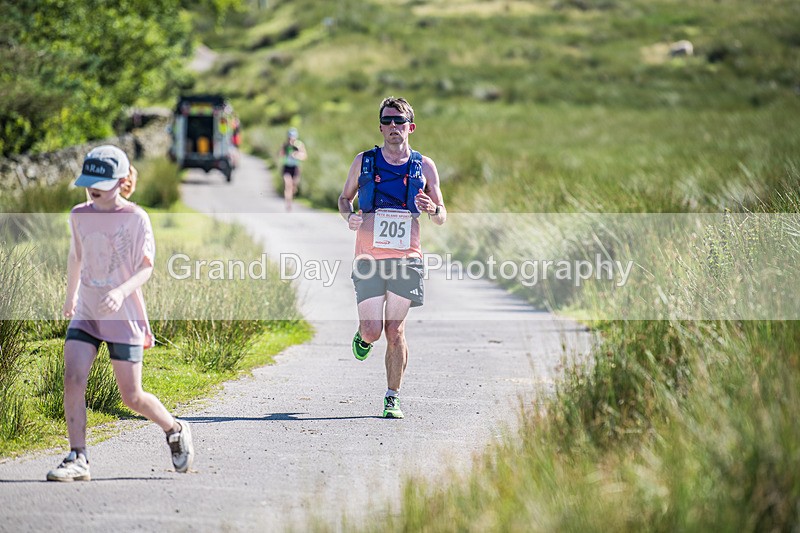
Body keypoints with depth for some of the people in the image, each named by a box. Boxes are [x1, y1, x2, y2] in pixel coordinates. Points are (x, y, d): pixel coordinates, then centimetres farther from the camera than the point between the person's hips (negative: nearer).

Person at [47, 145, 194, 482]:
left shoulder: (135, 218, -9)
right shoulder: (79, 216, 5)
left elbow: (146, 268, -11)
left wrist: (121, 291, -28)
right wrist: (70, 296, 32)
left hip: (124, 315, -4)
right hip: (86, 312, 4)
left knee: (131, 397, -1)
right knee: (72, 380, -14)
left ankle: (175, 431, 26)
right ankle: (77, 460, -10)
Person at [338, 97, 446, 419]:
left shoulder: (424, 166, 8)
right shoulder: (364, 161, 8)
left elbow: (442, 219, 11)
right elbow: (344, 197, 20)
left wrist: (433, 209, -12)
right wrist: (349, 215, -3)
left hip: (406, 258, 0)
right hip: (368, 258, 0)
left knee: (395, 333, -2)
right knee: (373, 330, -6)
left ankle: (392, 398, 10)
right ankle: (363, 335, 30)